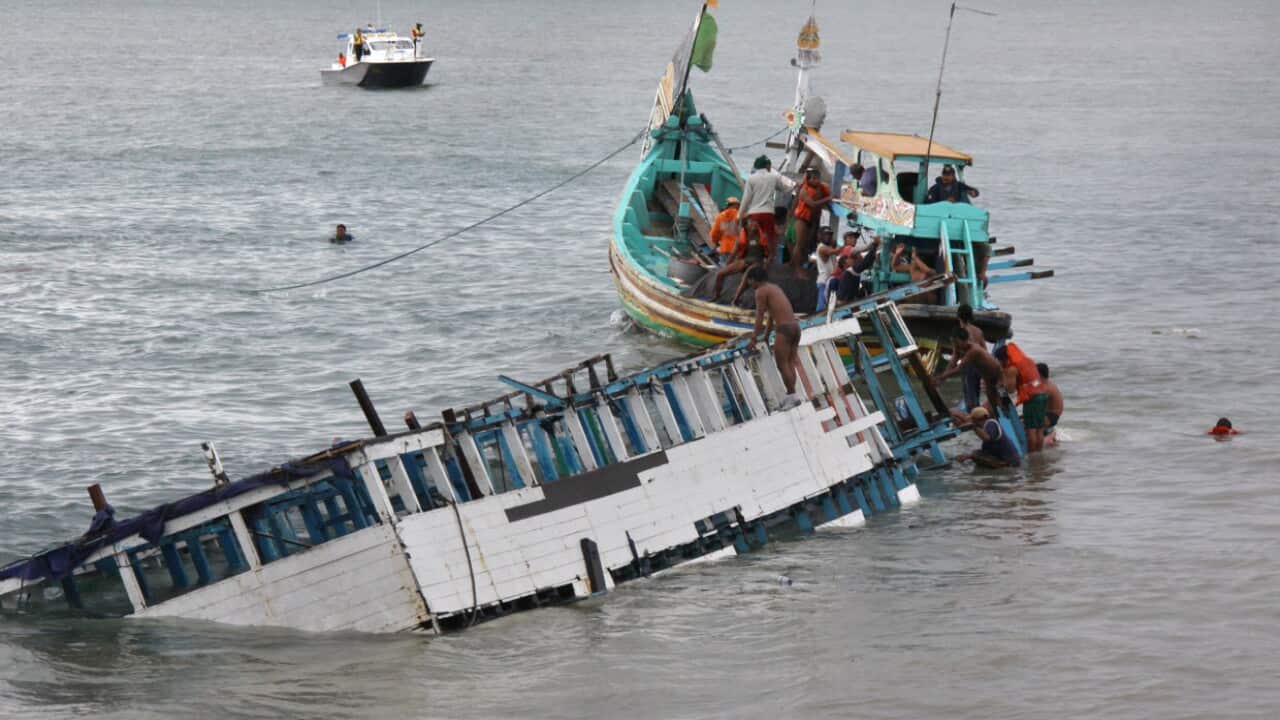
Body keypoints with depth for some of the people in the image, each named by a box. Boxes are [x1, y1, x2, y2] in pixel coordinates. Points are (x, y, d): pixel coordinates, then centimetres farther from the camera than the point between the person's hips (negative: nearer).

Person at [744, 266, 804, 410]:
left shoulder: (761, 291, -3)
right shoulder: (775, 288, 24)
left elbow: (759, 317, -6)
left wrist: (753, 339, -2)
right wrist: (766, 336, 36)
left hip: (783, 328, -8)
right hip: (795, 326, 8)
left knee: (782, 364, -5)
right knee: (790, 363, 9)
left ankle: (792, 396, -10)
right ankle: (790, 397, 7)